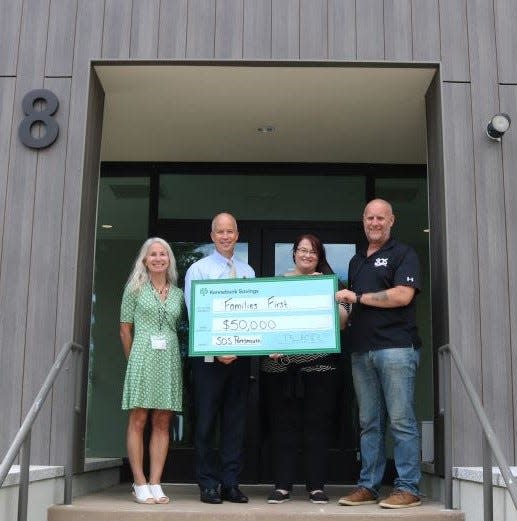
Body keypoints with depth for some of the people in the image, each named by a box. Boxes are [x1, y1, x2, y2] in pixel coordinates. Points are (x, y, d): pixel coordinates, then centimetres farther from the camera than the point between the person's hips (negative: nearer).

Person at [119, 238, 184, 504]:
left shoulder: (178, 294, 14)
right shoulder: (135, 289, 6)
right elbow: (125, 330, 7)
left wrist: (172, 356, 8)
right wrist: (133, 359, 8)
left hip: (170, 359, 3)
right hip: (143, 356, -3)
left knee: (162, 423, 2)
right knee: (138, 420, -4)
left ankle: (155, 483, 6)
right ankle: (140, 484, 0)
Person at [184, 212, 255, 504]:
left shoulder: (248, 272, 13)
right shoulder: (199, 270, 2)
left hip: (241, 354, 4)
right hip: (209, 354, -3)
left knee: (236, 420, 6)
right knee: (207, 420, 0)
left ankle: (231, 483, 12)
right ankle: (208, 484, 8)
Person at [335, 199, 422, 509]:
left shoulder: (403, 254, 2)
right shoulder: (356, 261, 22)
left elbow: (403, 295, -12)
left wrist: (358, 297, -9)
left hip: (396, 347, -6)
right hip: (361, 350, 6)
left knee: (401, 421, -5)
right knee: (369, 423, 8)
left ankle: (409, 489, 0)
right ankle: (368, 486, 13)